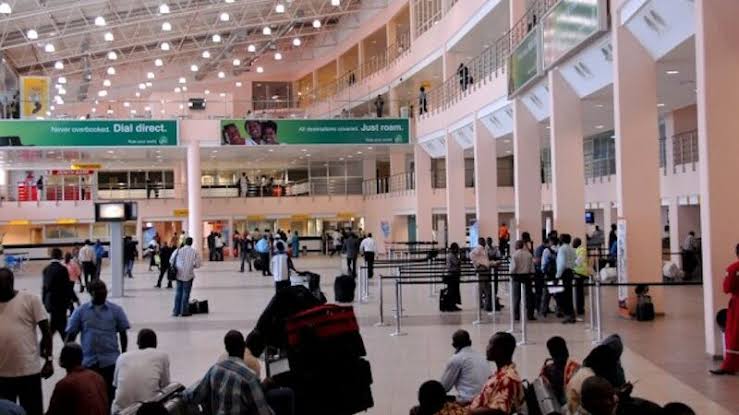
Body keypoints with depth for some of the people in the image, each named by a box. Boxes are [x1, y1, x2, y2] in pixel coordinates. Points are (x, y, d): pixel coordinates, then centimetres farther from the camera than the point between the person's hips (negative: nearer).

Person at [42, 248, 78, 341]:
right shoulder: (62, 269, -15)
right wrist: (75, 299, -4)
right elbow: (67, 286, -14)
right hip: (60, 302, -7)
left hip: (50, 301, 7)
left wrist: (44, 301, 16)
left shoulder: (46, 269, 4)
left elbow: (45, 286, 8)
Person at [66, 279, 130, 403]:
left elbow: (123, 334, 7)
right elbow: (71, 335, 5)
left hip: (111, 361, -1)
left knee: (110, 395, 3)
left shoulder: (116, 310, 2)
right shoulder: (81, 311, 2)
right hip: (88, 362, 1)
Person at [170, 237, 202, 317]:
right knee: (186, 293, 5)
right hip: (188, 275, -2)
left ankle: (176, 311, 11)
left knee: (178, 292, 11)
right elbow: (197, 265, -6)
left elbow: (171, 261, 3)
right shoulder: (195, 252, -6)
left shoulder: (178, 250, -1)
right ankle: (184, 311, 6)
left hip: (179, 275, 2)